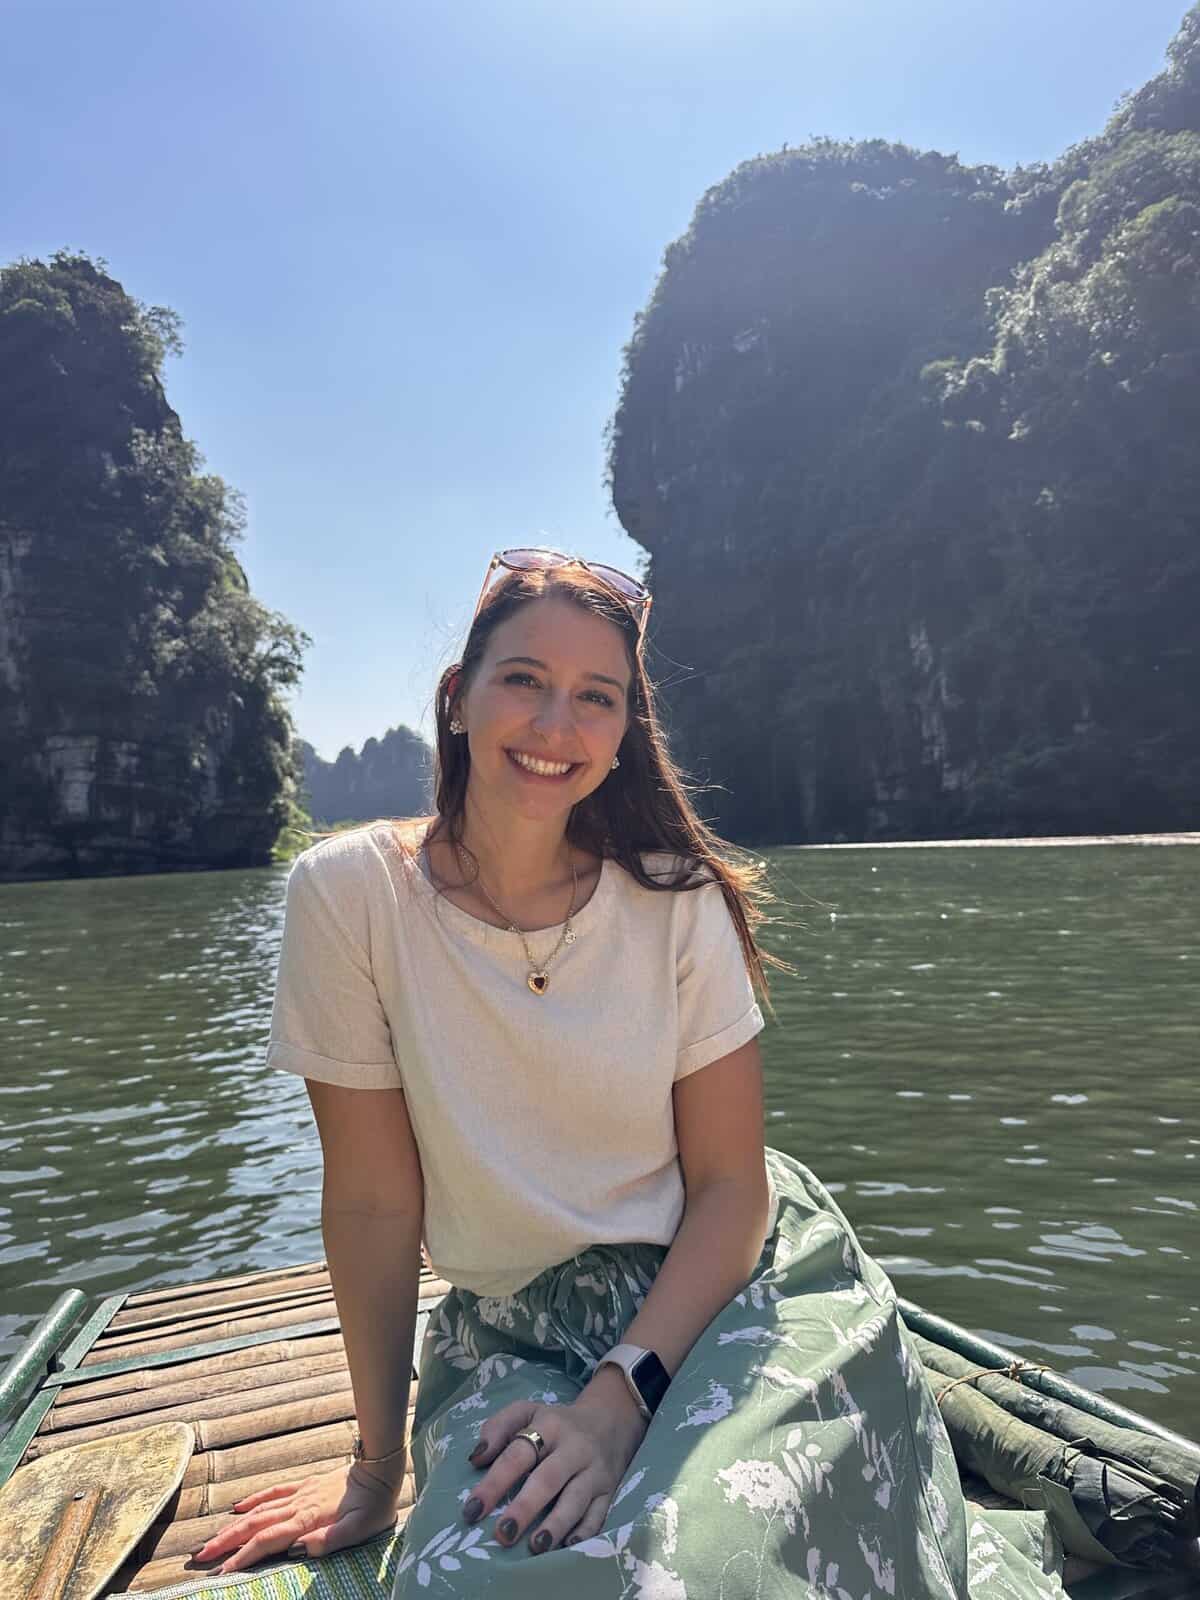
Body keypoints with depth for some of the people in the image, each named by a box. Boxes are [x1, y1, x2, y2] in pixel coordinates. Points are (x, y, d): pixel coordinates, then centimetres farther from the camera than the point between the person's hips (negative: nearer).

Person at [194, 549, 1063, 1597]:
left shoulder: (678, 901, -10)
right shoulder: (352, 892, -12)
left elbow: (731, 1185, -6)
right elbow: (374, 1201, -7)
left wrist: (619, 1396, -19)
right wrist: (378, 1463, 1)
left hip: (734, 1284, 1)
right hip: (511, 1332, 0)